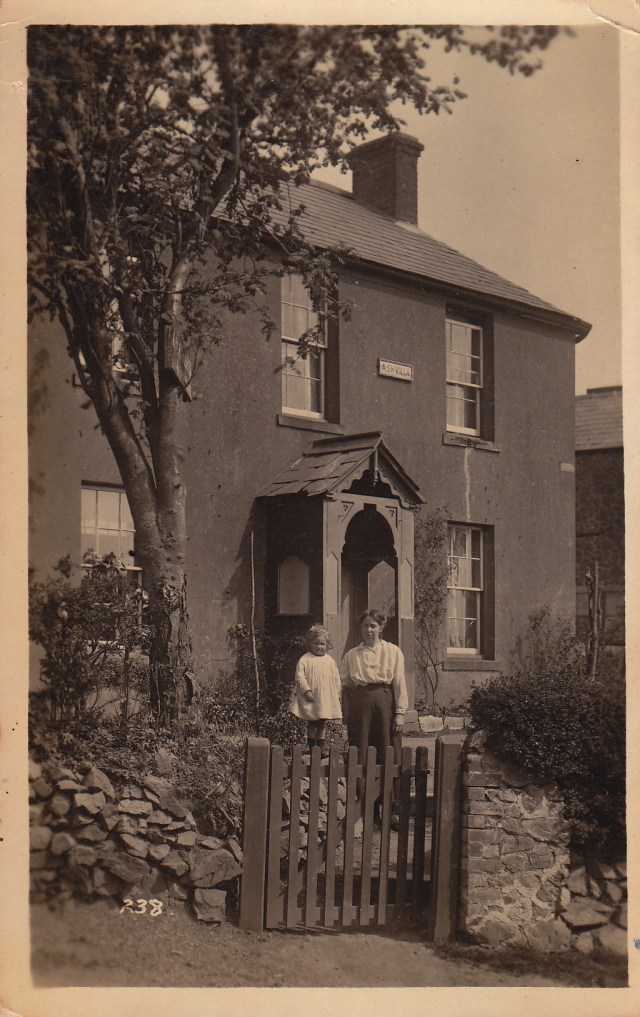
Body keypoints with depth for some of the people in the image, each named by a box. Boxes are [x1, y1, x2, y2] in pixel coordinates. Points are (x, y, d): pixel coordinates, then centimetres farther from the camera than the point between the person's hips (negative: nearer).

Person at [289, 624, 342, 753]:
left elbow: (336, 678, 9)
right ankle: (312, 747, 13)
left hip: (326, 698, 3)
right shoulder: (305, 660, -4)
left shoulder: (330, 660, 6)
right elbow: (300, 676, -9)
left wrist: (337, 693, 4)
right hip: (311, 699, -2)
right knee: (311, 723, 6)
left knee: (321, 723, 9)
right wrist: (306, 690, -16)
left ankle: (321, 747, 14)